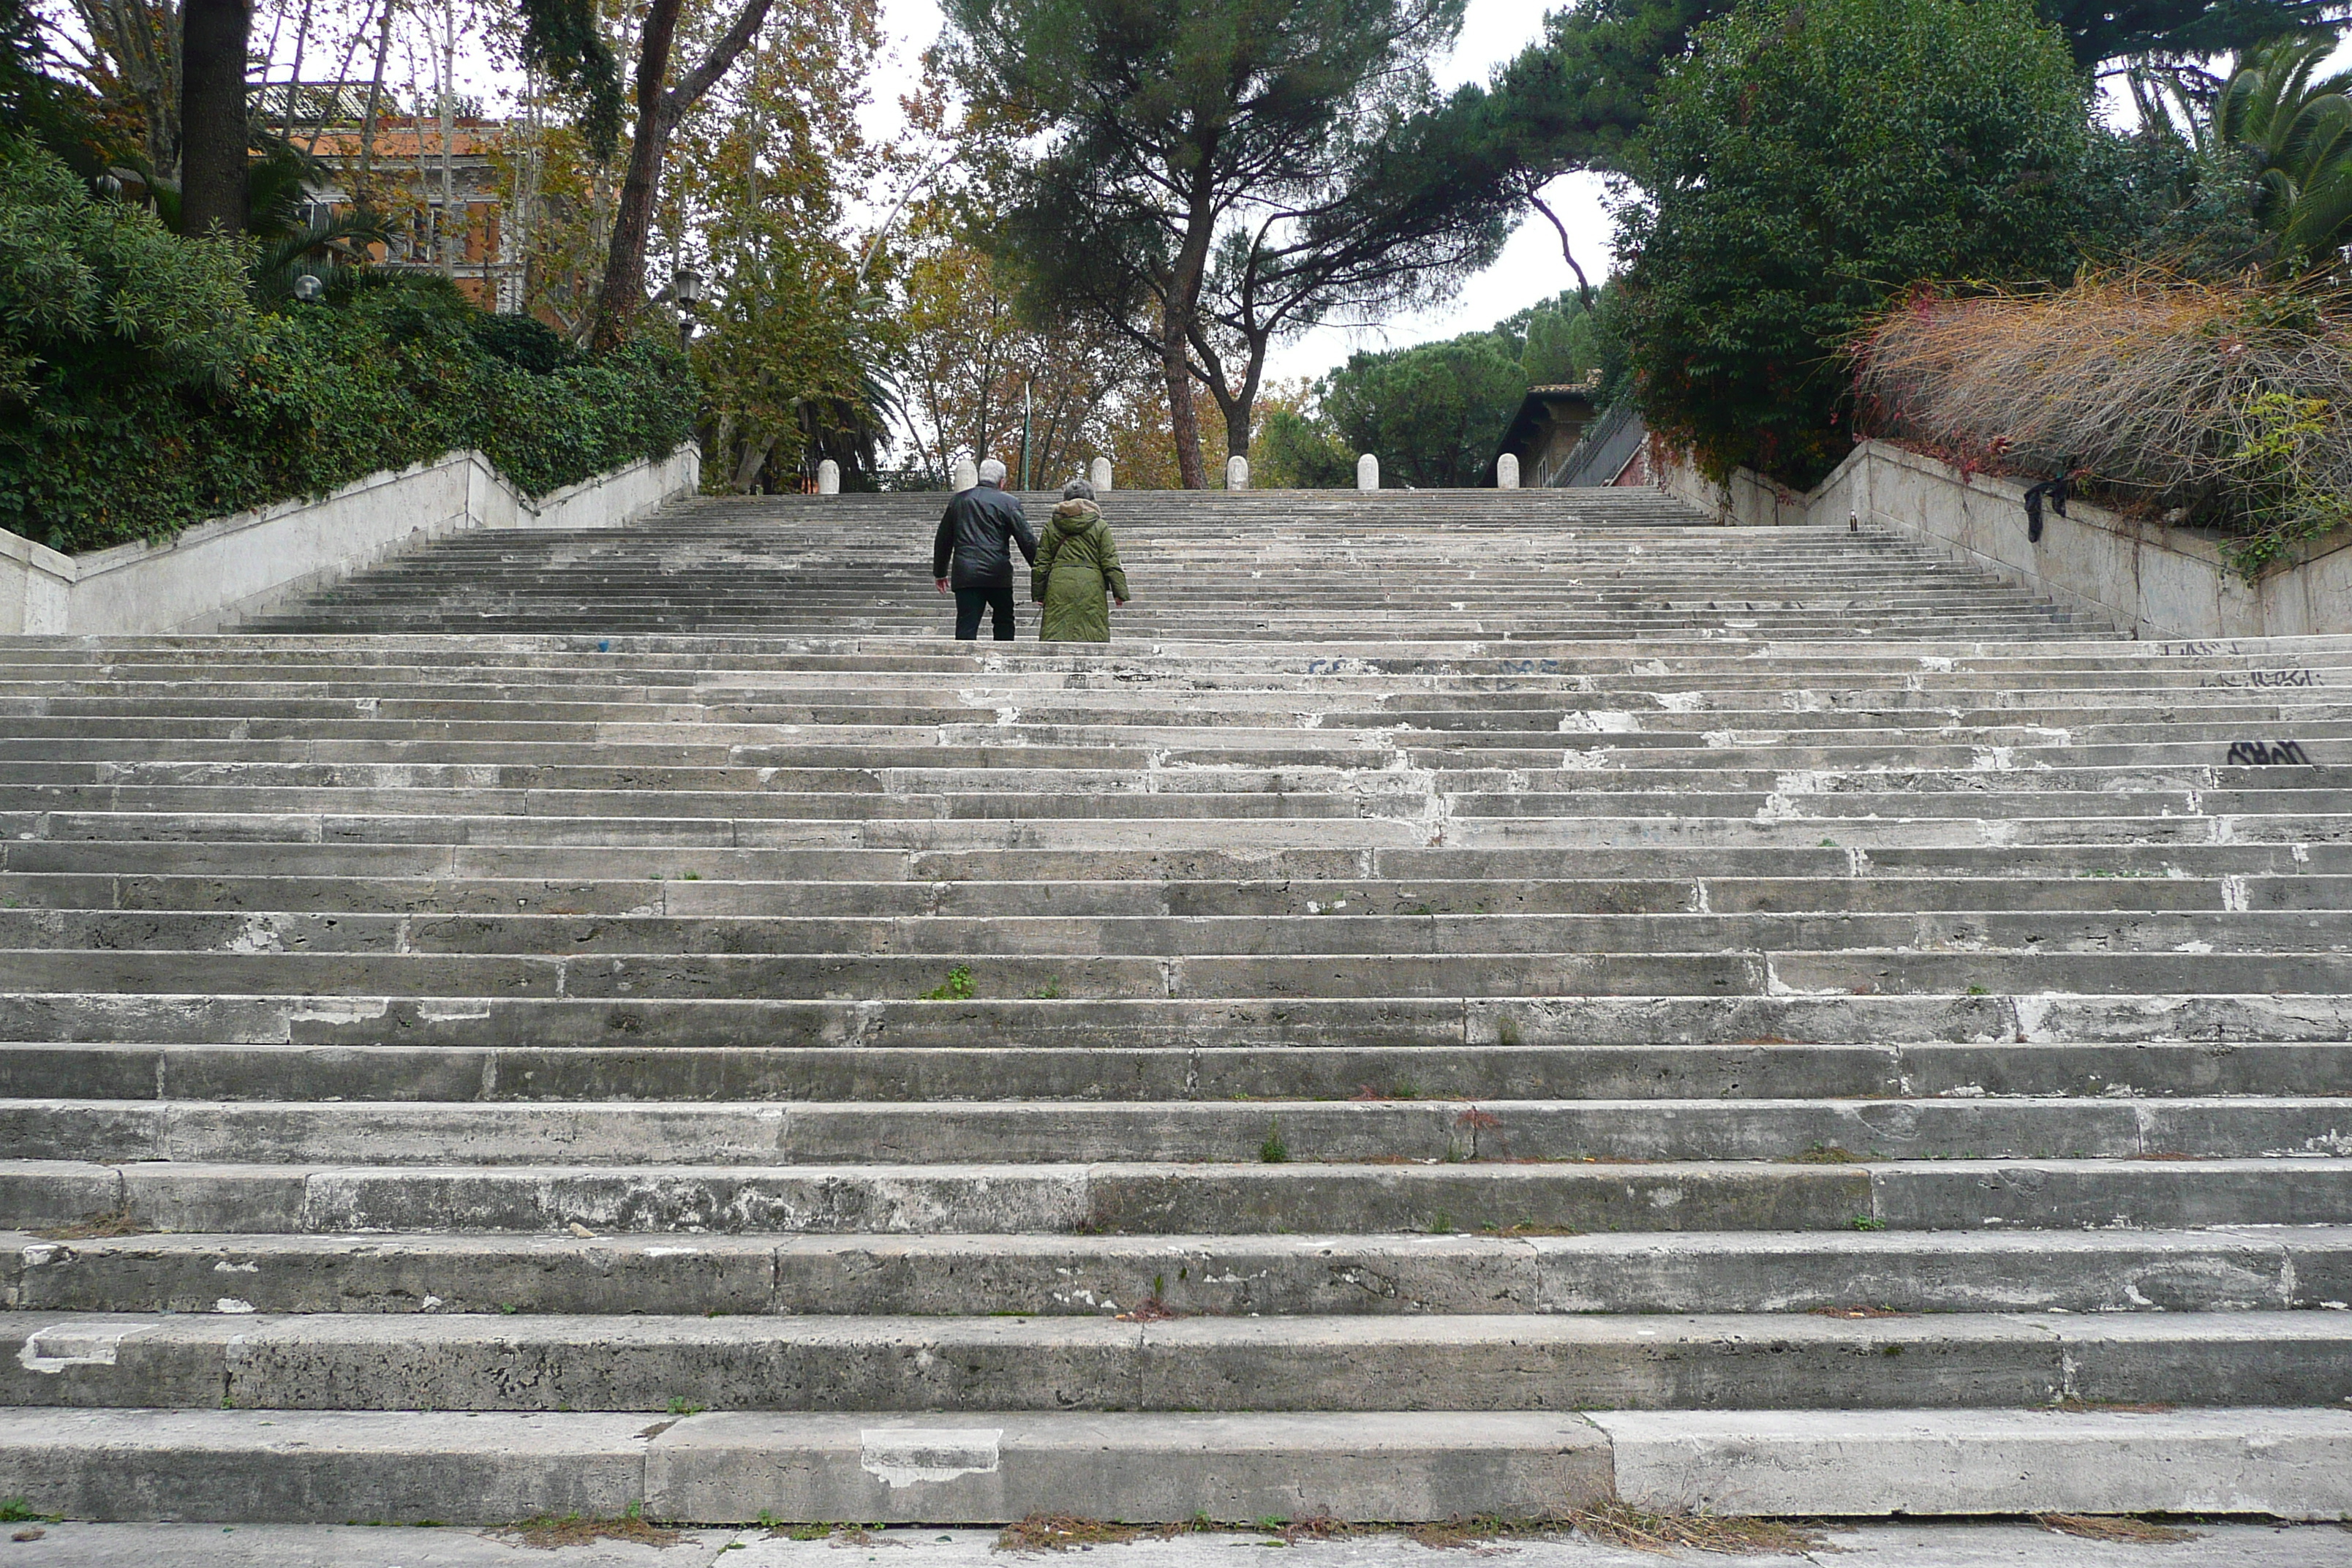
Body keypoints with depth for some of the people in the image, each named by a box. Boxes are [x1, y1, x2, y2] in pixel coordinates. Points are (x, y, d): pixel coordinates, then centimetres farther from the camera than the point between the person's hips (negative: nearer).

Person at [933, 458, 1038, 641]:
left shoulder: (959, 500, 13)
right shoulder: (1009, 502, 0)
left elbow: (943, 539, 19)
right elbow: (1027, 540, -3)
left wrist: (939, 572, 29)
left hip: (965, 574, 2)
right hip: (998, 574, -2)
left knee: (966, 626, -1)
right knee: (1004, 622, 14)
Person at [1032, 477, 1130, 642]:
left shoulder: (1052, 526, 10)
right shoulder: (1100, 526, 4)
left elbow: (1041, 564, 10)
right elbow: (1110, 563, 1)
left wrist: (1038, 594, 17)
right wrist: (1120, 592, 5)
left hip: (1058, 585, 2)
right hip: (1090, 587, -2)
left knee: (1056, 632, 1)